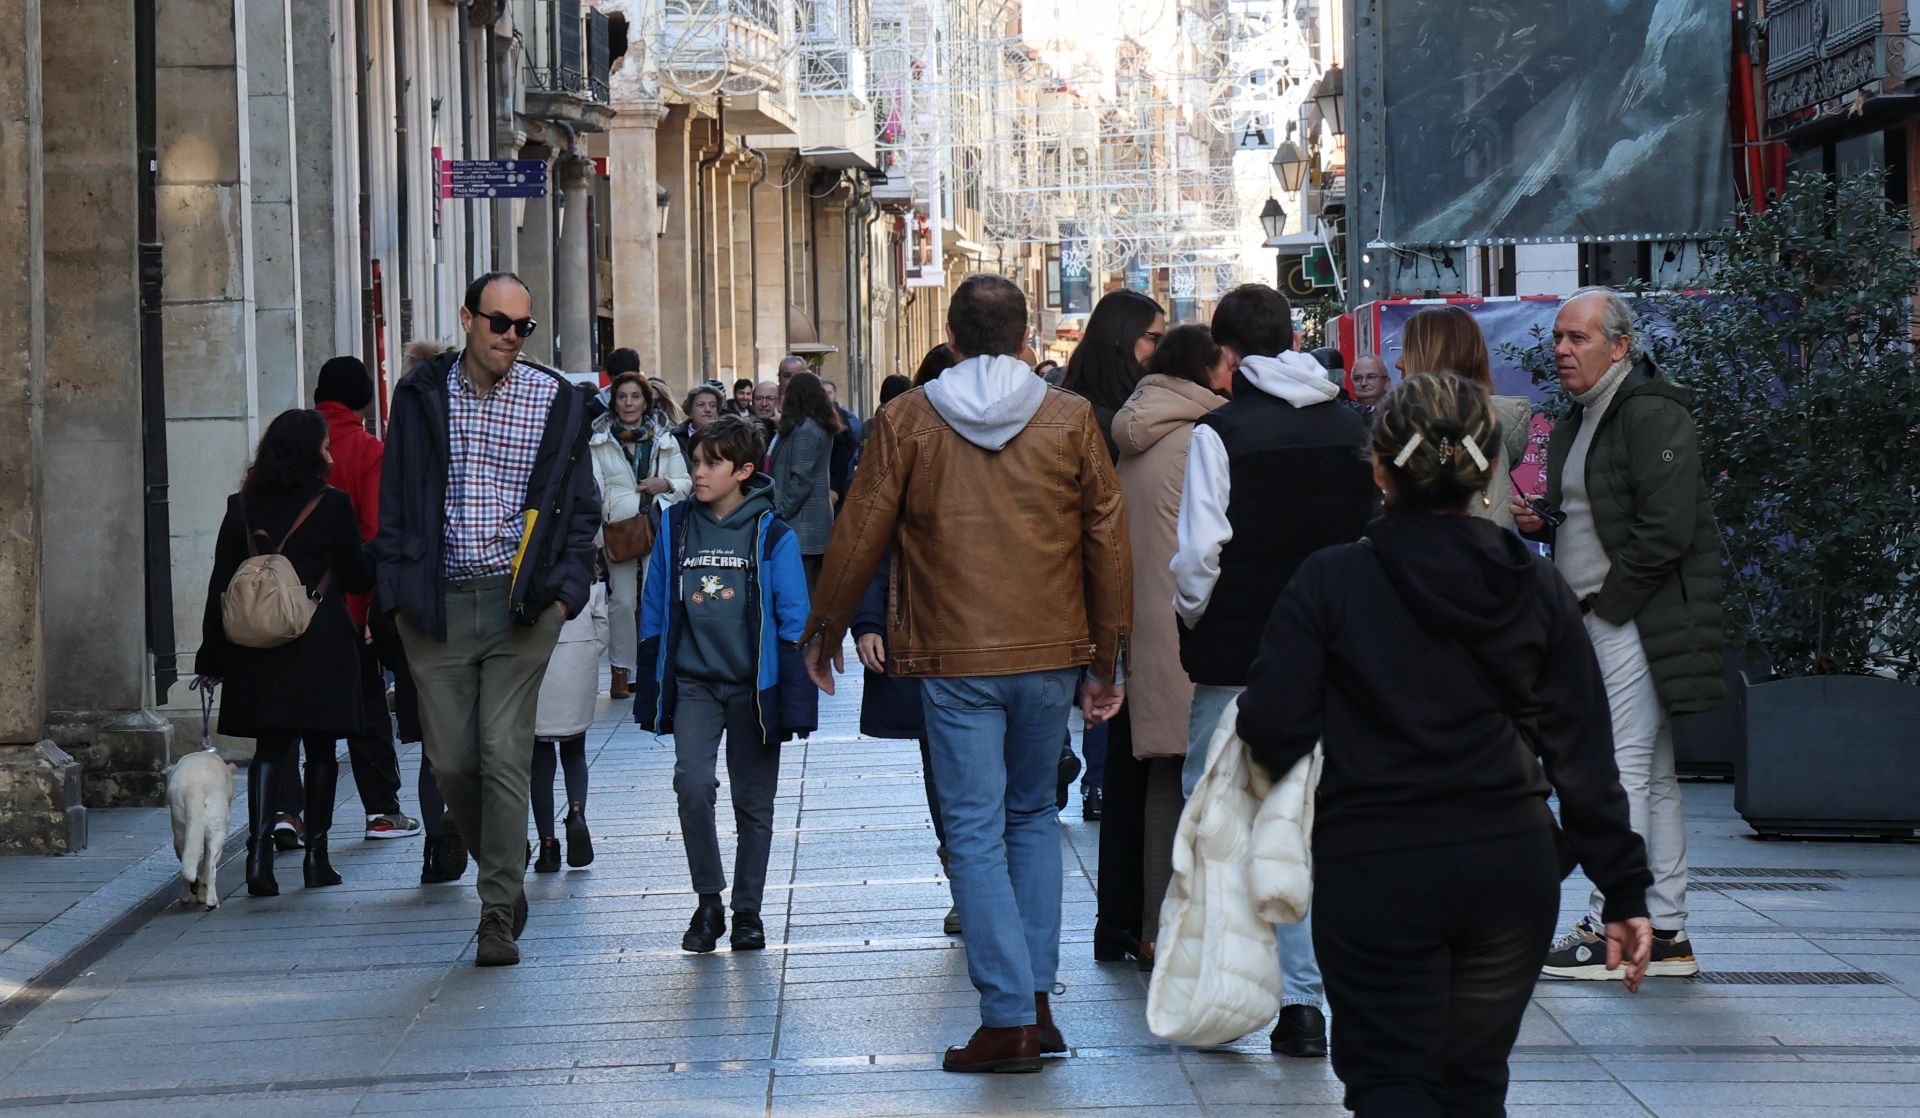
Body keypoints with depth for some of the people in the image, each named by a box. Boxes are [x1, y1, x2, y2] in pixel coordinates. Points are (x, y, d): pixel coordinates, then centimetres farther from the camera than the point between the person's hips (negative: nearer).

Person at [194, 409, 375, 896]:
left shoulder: (242, 507, 4)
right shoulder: (331, 504, -7)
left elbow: (220, 583, 3)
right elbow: (359, 578, -1)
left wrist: (213, 655, 7)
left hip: (258, 648, 3)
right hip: (321, 647, -3)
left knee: (269, 748, 5)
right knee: (320, 749, 8)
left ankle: (260, 851, -11)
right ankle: (316, 856, 11)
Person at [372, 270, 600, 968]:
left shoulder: (555, 401, 4)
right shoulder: (421, 396, 5)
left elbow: (580, 505, 9)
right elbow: (394, 500, 8)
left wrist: (566, 587, -3)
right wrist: (398, 588, -2)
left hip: (520, 602, -1)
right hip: (438, 603, 1)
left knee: (504, 755, -6)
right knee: (450, 760, 3)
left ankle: (498, 917, 0)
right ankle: (504, 870, 29)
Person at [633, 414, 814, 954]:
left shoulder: (771, 533, -3)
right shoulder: (676, 525, 4)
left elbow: (793, 622, 0)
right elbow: (654, 612, 10)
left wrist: (795, 701, -5)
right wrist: (650, 693, 9)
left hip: (753, 685, -1)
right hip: (692, 682, 1)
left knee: (753, 803, 6)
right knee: (692, 784, -15)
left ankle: (747, 911, 20)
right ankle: (708, 902, 0)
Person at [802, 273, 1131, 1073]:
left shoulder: (905, 421, -2)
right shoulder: (1070, 419, 1)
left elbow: (860, 535, 1)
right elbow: (1107, 540, 3)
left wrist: (824, 632, 16)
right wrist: (1108, 659, 12)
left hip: (954, 659, -2)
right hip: (1049, 654, 2)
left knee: (976, 832, 0)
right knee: (1033, 815, 18)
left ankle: (1010, 1017, -5)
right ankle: (1036, 995, 14)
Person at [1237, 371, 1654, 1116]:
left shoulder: (1330, 581, -8)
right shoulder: (1535, 589, 2)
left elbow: (1273, 729, -10)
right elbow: (1584, 755, 3)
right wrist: (1625, 889, 8)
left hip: (1376, 869, -3)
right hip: (1511, 869, 4)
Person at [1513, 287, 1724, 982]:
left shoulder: (1650, 415, -13)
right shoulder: (1579, 422, 18)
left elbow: (1665, 532, -19)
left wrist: (1605, 604, -15)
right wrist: (1540, 522, 8)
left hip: (1640, 617, -10)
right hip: (1600, 619, 10)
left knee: (1625, 768, -10)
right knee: (1651, 774, 11)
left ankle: (1610, 927, -9)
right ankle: (1666, 932, 14)